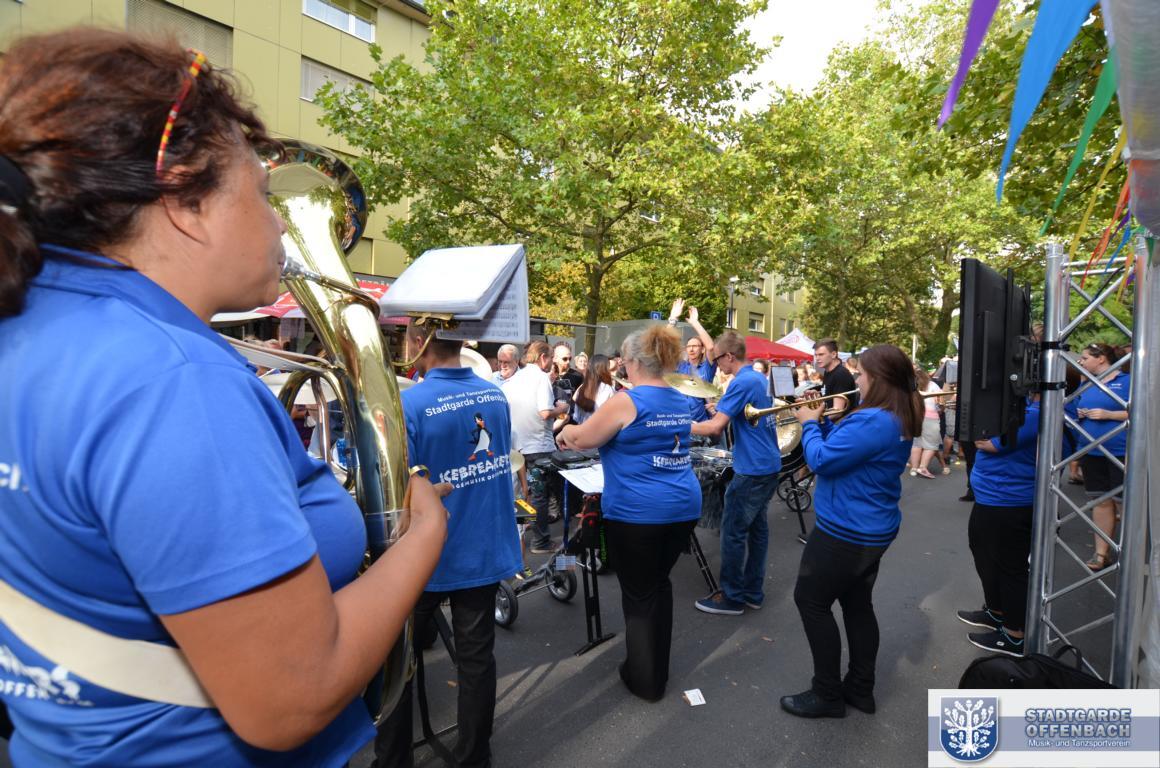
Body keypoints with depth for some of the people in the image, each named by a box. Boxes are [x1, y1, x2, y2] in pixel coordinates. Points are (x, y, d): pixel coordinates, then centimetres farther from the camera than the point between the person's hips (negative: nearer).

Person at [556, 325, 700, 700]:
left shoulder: (626, 401, -14)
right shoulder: (679, 401, 10)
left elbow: (583, 438, -7)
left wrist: (565, 431, 15)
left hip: (637, 512, -7)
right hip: (684, 508, 7)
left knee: (639, 595, 9)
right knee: (659, 584, 23)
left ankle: (645, 680, 22)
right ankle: (659, 667, 36)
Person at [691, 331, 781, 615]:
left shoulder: (742, 383, -19)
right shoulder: (760, 379, 11)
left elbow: (715, 428, -23)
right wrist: (721, 409, 11)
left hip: (752, 470, -10)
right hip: (769, 465, 10)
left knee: (733, 532, 0)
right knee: (757, 527, 15)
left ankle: (732, 597, 11)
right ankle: (753, 592, 25)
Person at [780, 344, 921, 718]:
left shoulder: (872, 422, -28)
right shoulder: (898, 418, 7)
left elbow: (821, 460, -25)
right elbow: (845, 448, 14)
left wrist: (809, 423, -9)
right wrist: (822, 421, 1)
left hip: (847, 531, -10)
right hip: (870, 529, 10)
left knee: (810, 601, 3)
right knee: (857, 604, 19)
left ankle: (827, 694, 13)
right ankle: (860, 688, 31)